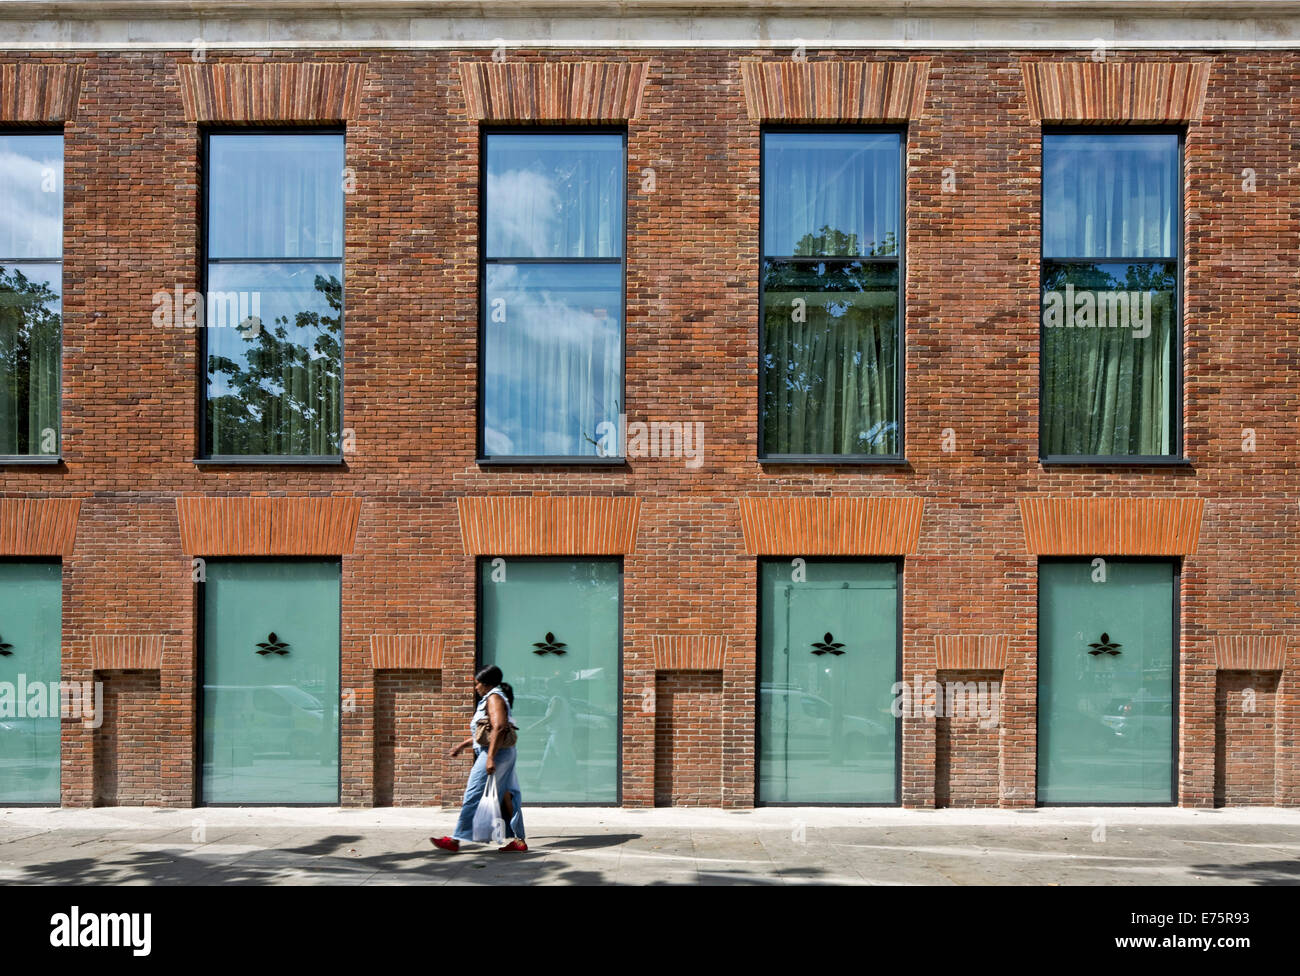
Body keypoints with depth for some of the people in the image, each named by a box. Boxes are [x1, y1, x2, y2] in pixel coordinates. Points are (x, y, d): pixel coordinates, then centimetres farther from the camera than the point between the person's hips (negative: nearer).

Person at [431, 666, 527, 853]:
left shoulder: (494, 698, -9)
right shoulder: (496, 698, 22)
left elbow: (498, 728, -23)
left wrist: (490, 757, -28)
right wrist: (462, 746, 30)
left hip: (496, 752, -10)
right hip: (505, 753, 10)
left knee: (473, 795, -6)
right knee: (505, 796, 8)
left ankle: (455, 840, -3)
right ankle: (519, 840, 7)